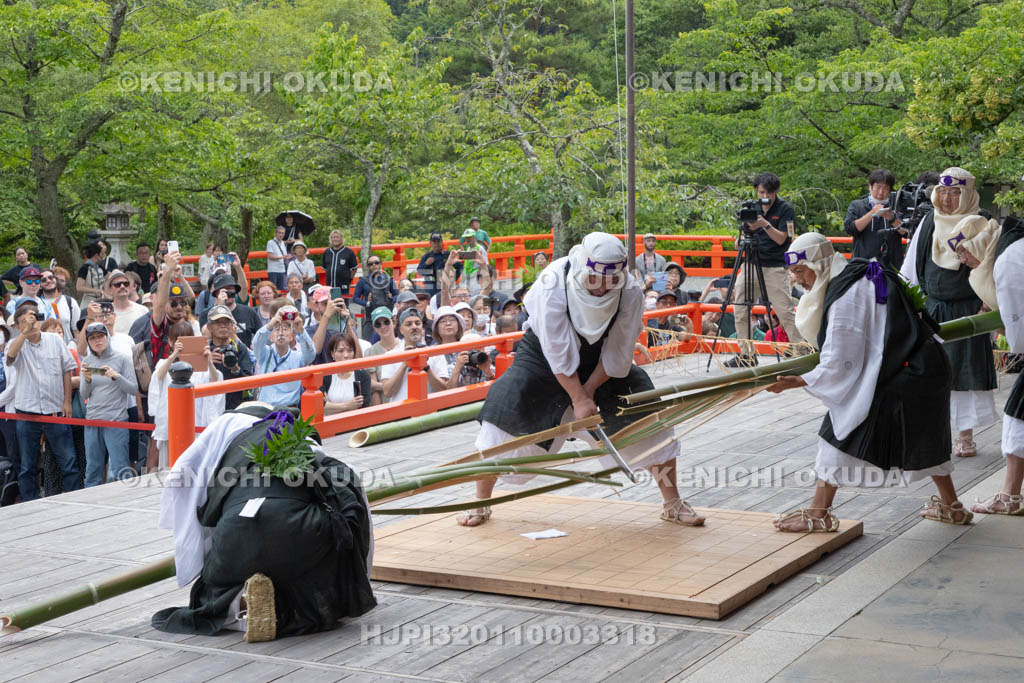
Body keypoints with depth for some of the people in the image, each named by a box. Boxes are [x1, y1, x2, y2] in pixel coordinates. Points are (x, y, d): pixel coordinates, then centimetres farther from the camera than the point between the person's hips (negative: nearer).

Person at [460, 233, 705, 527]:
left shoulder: (629, 291, -26)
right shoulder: (552, 284, -33)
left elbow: (617, 355, -17)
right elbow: (558, 352, -28)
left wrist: (588, 391, -18)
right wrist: (578, 398, -27)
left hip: (599, 360, 2)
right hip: (545, 352, -2)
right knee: (506, 407, -17)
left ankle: (672, 503, 7)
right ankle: (480, 503, 0)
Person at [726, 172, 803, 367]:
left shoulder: (785, 209, -3)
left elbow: (780, 239, -10)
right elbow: (746, 239, 13)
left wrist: (765, 225, -23)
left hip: (775, 268, -5)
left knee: (786, 312, -8)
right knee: (740, 310, 2)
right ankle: (746, 354, 12)